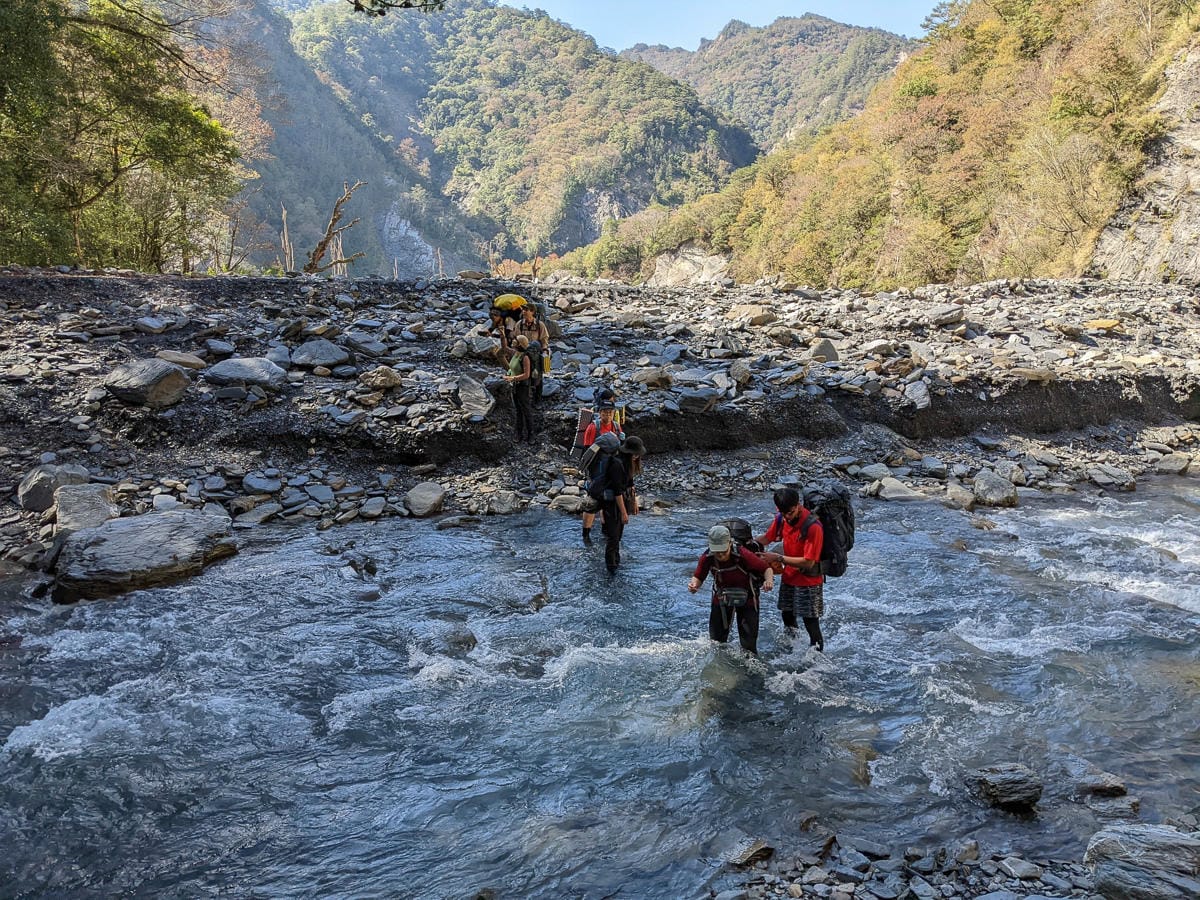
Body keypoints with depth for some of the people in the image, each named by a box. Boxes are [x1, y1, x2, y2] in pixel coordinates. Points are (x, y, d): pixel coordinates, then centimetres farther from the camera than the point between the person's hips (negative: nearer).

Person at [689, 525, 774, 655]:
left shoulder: (742, 555, -32)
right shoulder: (707, 557, -22)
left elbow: (766, 568, -24)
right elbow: (698, 577, -12)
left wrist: (769, 580, -45)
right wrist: (694, 584, -36)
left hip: (746, 599, -3)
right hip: (721, 599, 3)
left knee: (748, 643, 2)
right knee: (716, 640, 13)